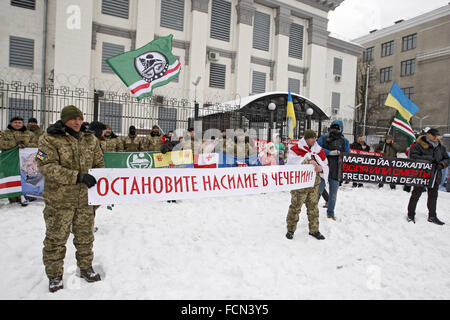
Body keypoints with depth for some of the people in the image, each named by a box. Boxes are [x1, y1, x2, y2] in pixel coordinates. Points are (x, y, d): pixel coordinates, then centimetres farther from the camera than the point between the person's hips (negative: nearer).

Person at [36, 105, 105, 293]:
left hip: (85, 199, 4)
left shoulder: (91, 140, 6)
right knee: (56, 238, 9)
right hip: (59, 200, -4)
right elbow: (47, 167, -18)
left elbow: (99, 165, 13)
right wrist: (77, 176, -25)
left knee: (85, 236, 16)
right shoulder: (50, 139, -8)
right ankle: (54, 275, 28)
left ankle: (86, 268, 35)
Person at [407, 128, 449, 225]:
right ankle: (411, 215, 13)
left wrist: (442, 164, -6)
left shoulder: (441, 147, 11)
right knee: (416, 195, 2)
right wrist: (426, 158, -24)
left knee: (433, 196, 14)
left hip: (435, 176, 6)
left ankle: (432, 216, 28)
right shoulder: (419, 145, -8)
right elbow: (412, 155, -17)